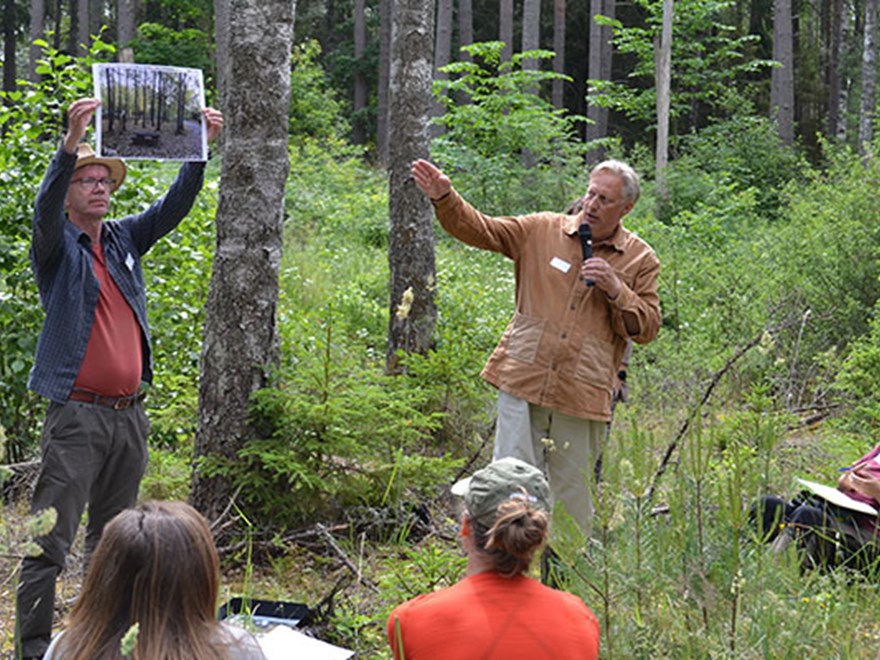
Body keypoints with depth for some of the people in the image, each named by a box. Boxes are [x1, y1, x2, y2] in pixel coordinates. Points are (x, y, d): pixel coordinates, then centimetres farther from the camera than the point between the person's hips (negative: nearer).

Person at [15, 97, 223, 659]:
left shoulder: (124, 239, 14)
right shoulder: (58, 245, -1)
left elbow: (175, 206, 9)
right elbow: (46, 207, -20)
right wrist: (71, 142, -35)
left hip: (129, 416, 6)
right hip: (77, 416, -6)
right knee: (51, 539, -7)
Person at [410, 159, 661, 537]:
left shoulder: (640, 260, 6)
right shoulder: (542, 230, 6)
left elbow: (647, 328, 4)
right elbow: (479, 230, 1)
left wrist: (617, 291, -11)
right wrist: (444, 198, -15)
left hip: (582, 396, 0)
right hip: (524, 381, 0)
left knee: (572, 495, 8)